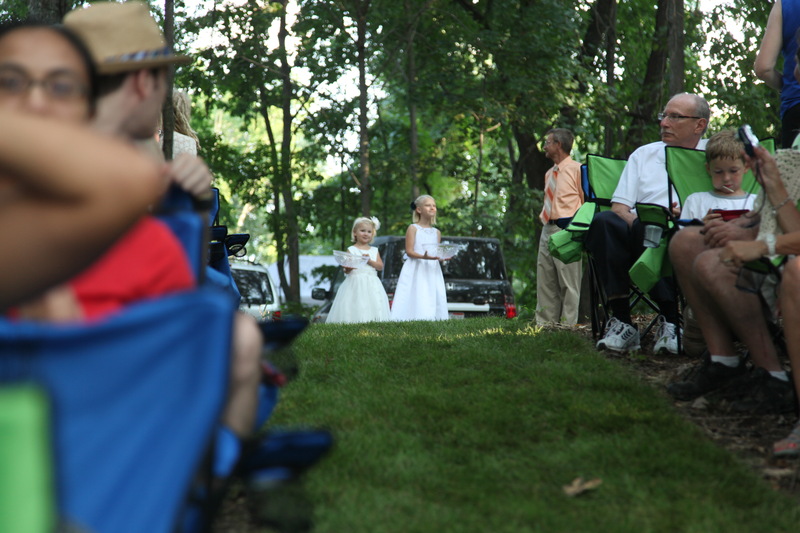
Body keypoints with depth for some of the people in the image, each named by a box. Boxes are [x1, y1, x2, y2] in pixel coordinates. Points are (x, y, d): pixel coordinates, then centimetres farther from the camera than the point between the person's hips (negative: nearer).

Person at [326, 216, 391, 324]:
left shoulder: (374, 251, 15)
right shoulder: (351, 250, 4)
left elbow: (380, 266, 4)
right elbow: (346, 270, -1)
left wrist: (369, 261, -10)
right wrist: (348, 268, -24)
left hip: (371, 285, 4)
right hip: (355, 284, -4)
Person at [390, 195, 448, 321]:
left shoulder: (436, 232, 15)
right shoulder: (413, 228, -1)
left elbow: (438, 253, 17)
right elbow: (409, 251, -8)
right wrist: (423, 256, -24)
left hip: (432, 270, 5)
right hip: (416, 270, -5)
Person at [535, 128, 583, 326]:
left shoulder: (577, 169, -4)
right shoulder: (549, 174, 19)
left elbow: (588, 201, -4)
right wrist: (544, 216, 16)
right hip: (548, 229, 9)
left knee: (568, 283, -8)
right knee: (545, 281, 9)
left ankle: (567, 326, -7)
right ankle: (544, 324, 12)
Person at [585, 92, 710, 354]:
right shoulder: (643, 154, 25)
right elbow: (619, 207, 14)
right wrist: (639, 224, -9)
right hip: (638, 232, 3)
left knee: (647, 228, -37)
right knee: (603, 221, -30)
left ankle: (670, 320, -30)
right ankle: (621, 320, -32)